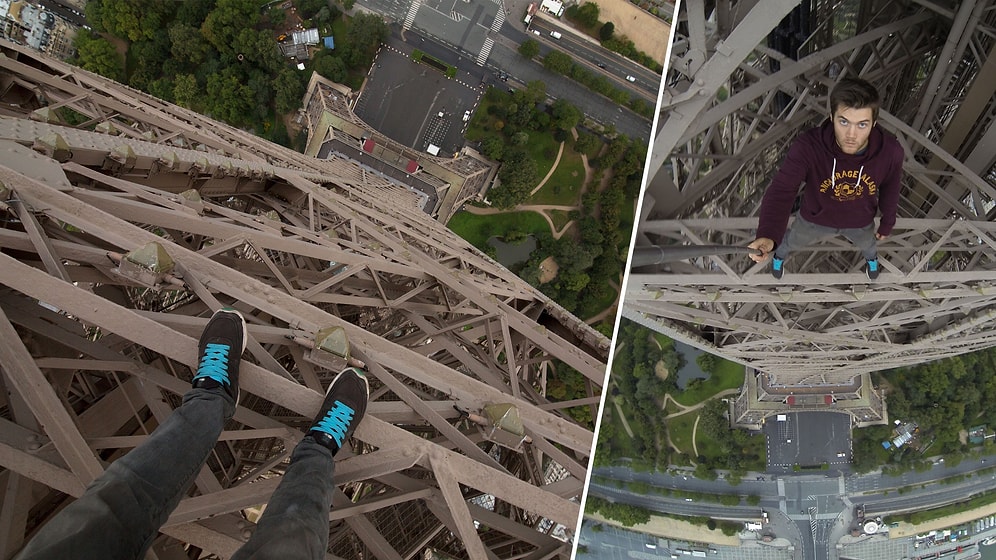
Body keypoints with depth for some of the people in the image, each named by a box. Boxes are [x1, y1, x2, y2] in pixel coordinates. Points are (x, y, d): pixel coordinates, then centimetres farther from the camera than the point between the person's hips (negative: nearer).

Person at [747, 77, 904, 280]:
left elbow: (890, 190, -13)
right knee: (792, 241, 30)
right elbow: (781, 191, -47)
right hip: (815, 217, -2)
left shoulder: (890, 151, -34)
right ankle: (780, 253, 68)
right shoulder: (807, 147, -42)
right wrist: (768, 236, -66)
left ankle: (871, 255, 73)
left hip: (860, 221, 2)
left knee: (867, 243, 35)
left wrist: (887, 223, 6)